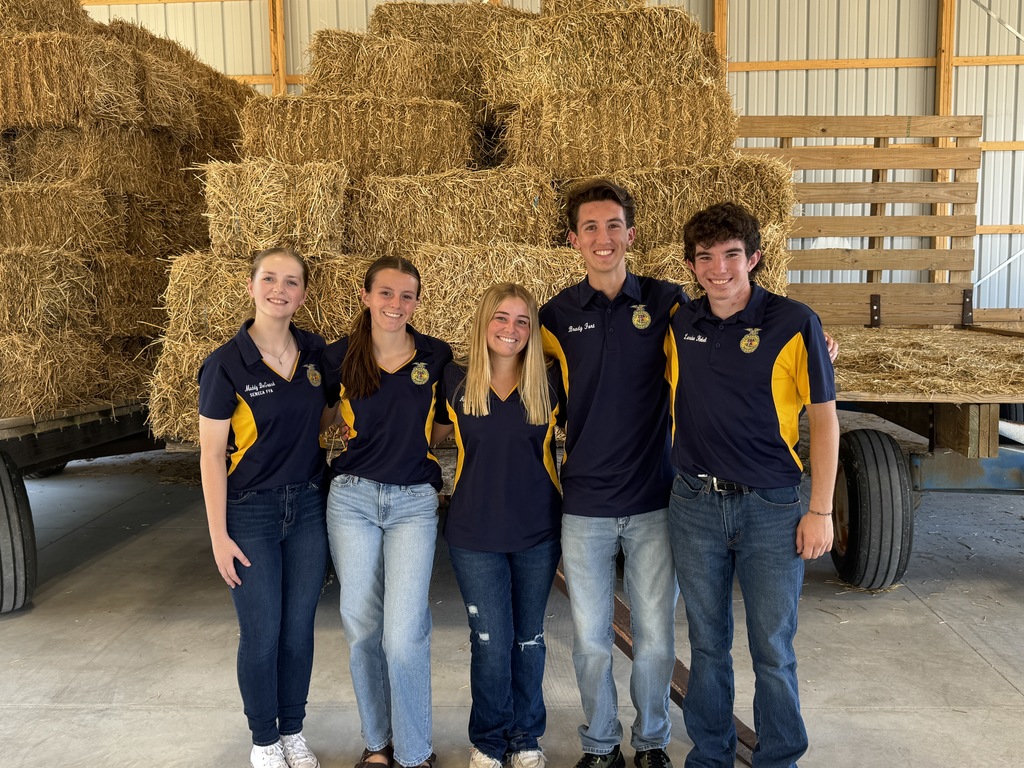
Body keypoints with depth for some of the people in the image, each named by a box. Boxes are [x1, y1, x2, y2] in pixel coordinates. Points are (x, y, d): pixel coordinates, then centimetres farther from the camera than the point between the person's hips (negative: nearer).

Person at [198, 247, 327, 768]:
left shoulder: (316, 352, 0)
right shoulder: (227, 364, -12)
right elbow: (211, 454, -9)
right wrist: (219, 535, -10)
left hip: (308, 507, 3)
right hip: (251, 512, -3)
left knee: (299, 628, 12)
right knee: (261, 633, 5)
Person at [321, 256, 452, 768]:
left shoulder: (437, 357, -1)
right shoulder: (338, 357, -1)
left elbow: (449, 419, 13)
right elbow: (322, 418, 14)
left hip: (413, 502, -1)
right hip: (352, 498, 2)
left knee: (404, 634, -8)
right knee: (361, 627, 9)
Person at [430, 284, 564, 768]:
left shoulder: (547, 383, -1)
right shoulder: (455, 381, -2)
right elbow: (433, 436, 13)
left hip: (537, 531, 1)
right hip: (475, 533, -1)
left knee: (529, 639, 13)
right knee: (491, 642, 4)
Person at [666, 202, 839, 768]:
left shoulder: (793, 323, -8)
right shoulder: (679, 324, 2)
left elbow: (823, 417, -4)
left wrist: (820, 510, -6)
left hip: (771, 508, -3)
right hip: (695, 505, 3)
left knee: (773, 651, 8)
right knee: (707, 645, 15)